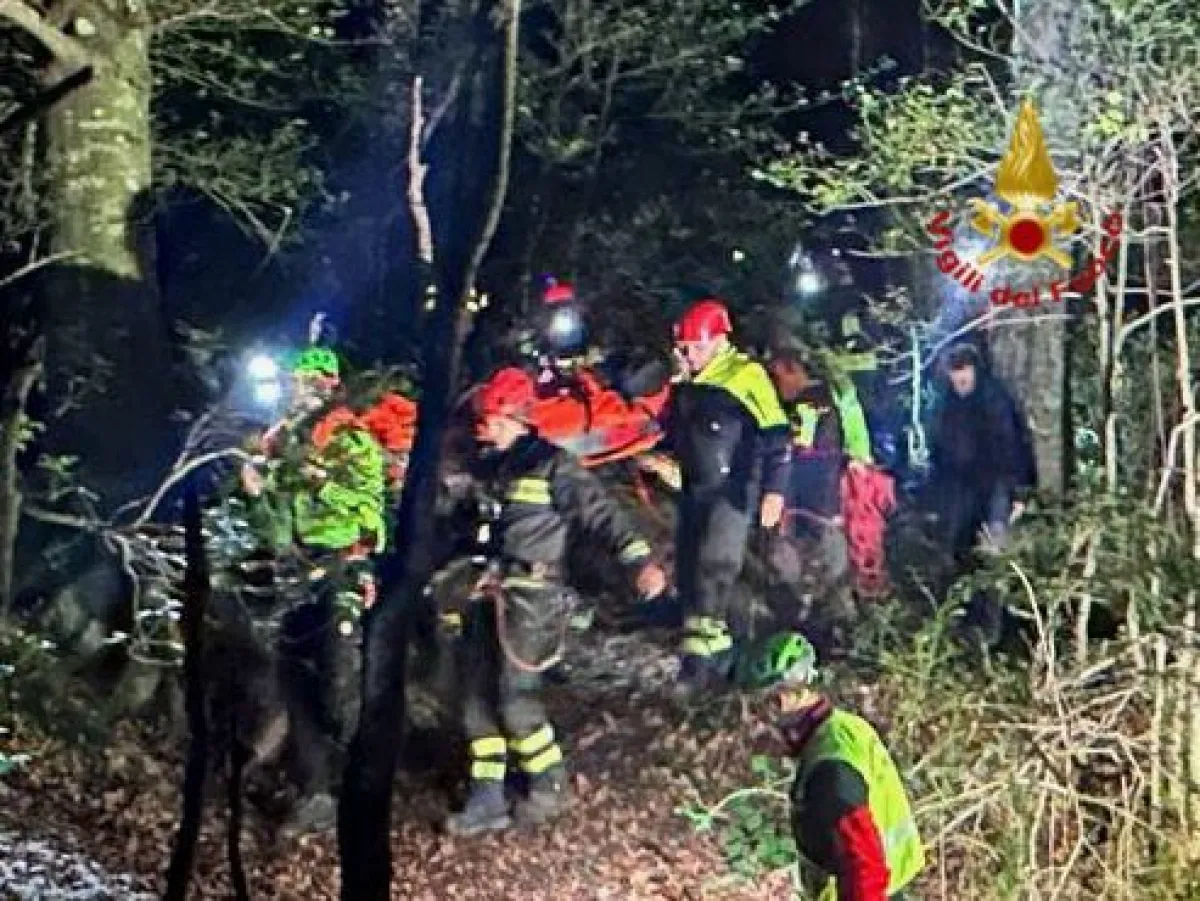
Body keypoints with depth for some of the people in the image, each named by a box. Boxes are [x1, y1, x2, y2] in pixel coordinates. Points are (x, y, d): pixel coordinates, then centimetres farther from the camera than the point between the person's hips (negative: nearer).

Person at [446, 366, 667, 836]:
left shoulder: (551, 464, -7)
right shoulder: (488, 467, 14)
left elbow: (600, 512, -14)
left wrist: (641, 560, -25)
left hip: (530, 598, -7)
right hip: (486, 595, 8)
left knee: (515, 699, -9)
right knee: (478, 697, 6)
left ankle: (550, 785, 12)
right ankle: (488, 798, 15)